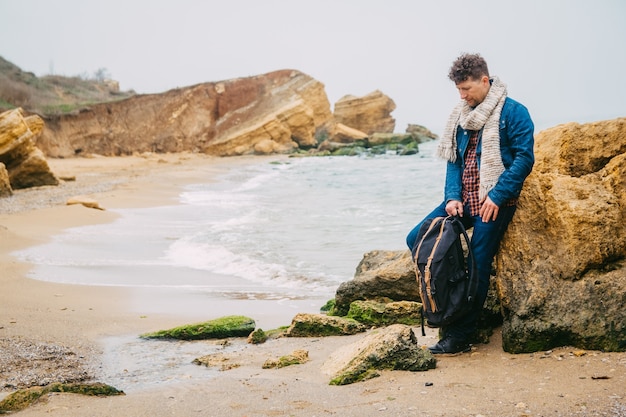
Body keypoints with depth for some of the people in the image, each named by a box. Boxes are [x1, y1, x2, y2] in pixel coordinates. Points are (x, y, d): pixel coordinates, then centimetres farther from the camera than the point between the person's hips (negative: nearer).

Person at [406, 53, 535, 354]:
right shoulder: (462, 115, 13)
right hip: (463, 199, 7)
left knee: (477, 266, -7)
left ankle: (459, 336, 0)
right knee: (417, 239, -3)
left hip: (494, 202, -7)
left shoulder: (513, 112, -7)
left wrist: (497, 196, -19)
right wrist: (452, 196, -3)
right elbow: (454, 160, 13)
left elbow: (524, 158, -13)